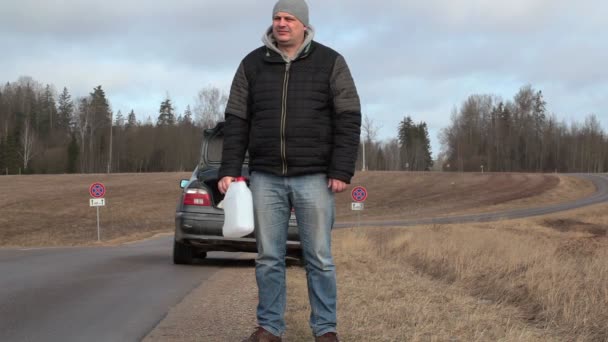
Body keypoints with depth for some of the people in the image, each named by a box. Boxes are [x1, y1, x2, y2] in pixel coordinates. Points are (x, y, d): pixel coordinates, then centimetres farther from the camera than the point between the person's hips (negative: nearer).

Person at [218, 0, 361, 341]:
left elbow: (348, 119, -4)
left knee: (319, 258, 1)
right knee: (269, 258, 5)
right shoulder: (252, 64, 6)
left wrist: (342, 170, -11)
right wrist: (229, 169, -1)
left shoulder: (330, 62, 0)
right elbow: (237, 121, 6)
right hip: (266, 178, 2)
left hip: (313, 178, -2)